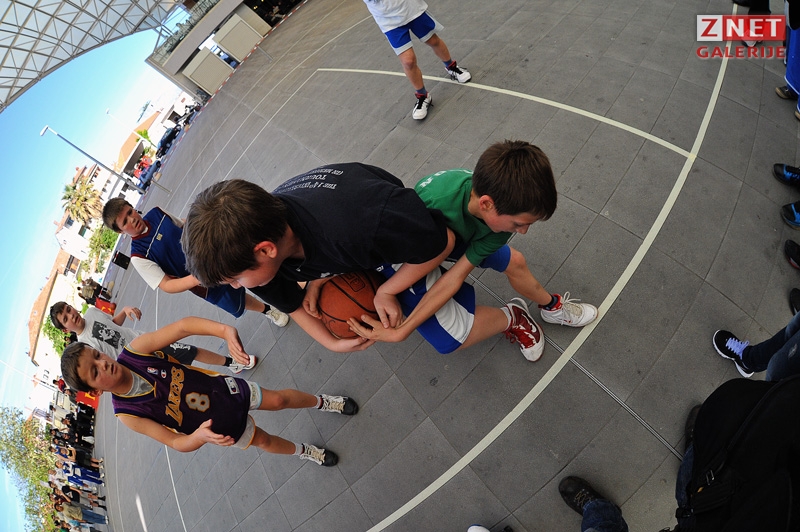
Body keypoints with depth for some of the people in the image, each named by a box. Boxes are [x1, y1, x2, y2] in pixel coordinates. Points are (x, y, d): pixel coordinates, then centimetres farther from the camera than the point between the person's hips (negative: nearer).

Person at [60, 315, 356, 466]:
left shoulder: (134, 352, -23)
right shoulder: (127, 413, -23)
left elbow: (182, 327, -34)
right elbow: (175, 442, -18)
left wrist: (225, 330, -53)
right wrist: (200, 436, -42)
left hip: (222, 388, 0)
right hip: (222, 425, 0)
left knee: (280, 399, 10)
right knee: (263, 440, 16)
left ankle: (322, 402, 42)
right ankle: (304, 452, 49)